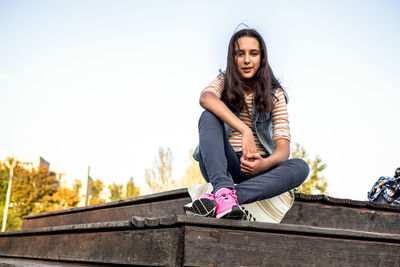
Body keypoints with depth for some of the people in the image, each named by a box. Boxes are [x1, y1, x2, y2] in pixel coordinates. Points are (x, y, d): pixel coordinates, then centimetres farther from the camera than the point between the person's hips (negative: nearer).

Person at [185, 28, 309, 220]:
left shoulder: (274, 94, 5)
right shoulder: (224, 82, 4)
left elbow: (283, 146, -7)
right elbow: (206, 98, -24)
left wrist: (264, 163, -31)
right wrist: (245, 131, -37)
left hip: (255, 168, 2)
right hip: (222, 165, -1)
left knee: (300, 167, -28)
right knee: (209, 116, -26)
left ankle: (216, 199, -45)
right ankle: (224, 191, -49)